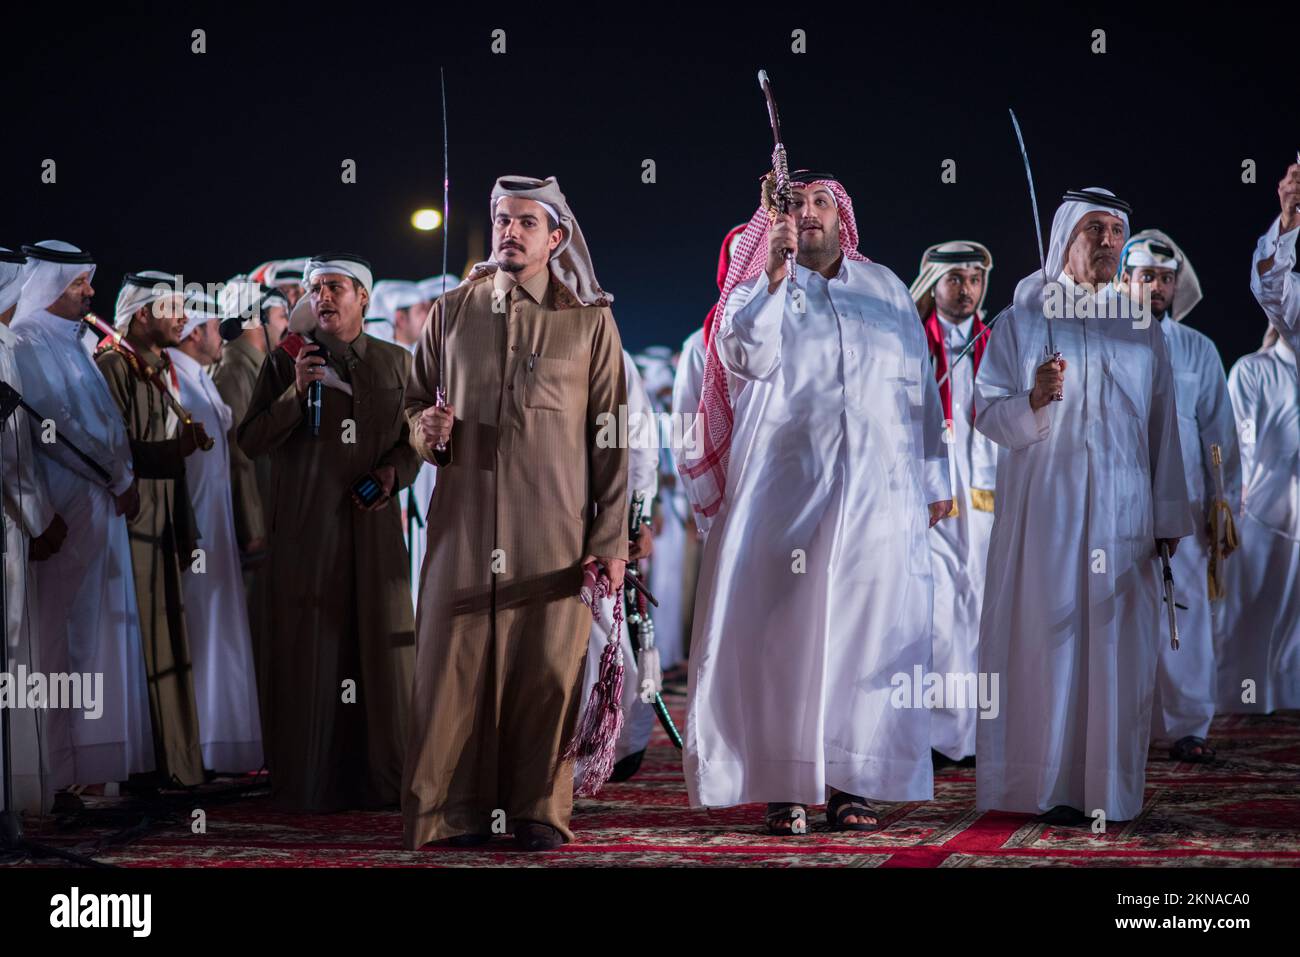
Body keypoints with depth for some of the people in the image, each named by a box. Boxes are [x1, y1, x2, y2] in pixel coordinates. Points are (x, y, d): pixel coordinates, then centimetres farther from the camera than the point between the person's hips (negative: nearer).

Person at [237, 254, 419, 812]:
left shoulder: (395, 363, 12)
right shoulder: (285, 363, 8)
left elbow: (415, 439, 18)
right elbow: (250, 443, 3)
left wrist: (393, 472, -3)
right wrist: (295, 394, -11)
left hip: (375, 529, 2)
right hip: (305, 530, -1)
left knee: (381, 651, -1)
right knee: (310, 653, -5)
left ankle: (382, 780, 5)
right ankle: (310, 783, -1)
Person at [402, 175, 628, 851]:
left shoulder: (590, 322, 8)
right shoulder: (451, 313, 13)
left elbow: (611, 437, 5)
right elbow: (415, 400, 21)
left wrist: (611, 538, -2)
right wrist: (424, 430, -5)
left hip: (554, 530, -1)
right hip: (463, 523, 1)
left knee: (548, 666, -3)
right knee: (454, 662, -4)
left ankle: (539, 809, 6)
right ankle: (455, 811, 4)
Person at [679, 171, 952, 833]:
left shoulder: (886, 289, 15)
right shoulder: (759, 289, 8)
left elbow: (918, 388, 17)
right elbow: (750, 358, -13)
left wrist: (933, 478, 14)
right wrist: (777, 275, -17)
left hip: (877, 492, 2)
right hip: (786, 487, -2)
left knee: (866, 629, -3)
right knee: (782, 629, -6)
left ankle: (850, 784, 1)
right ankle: (782, 787, -4)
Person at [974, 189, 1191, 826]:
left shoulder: (1143, 330, 14)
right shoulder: (1020, 321, 6)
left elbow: (1163, 426, 13)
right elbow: (987, 413, 2)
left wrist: (1168, 517, 8)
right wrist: (1034, 401, -19)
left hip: (1123, 510, 2)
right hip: (1045, 508, -2)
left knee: (1119, 643, -2)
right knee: (1048, 637, -6)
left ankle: (1109, 789, 3)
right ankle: (1050, 789, -3)